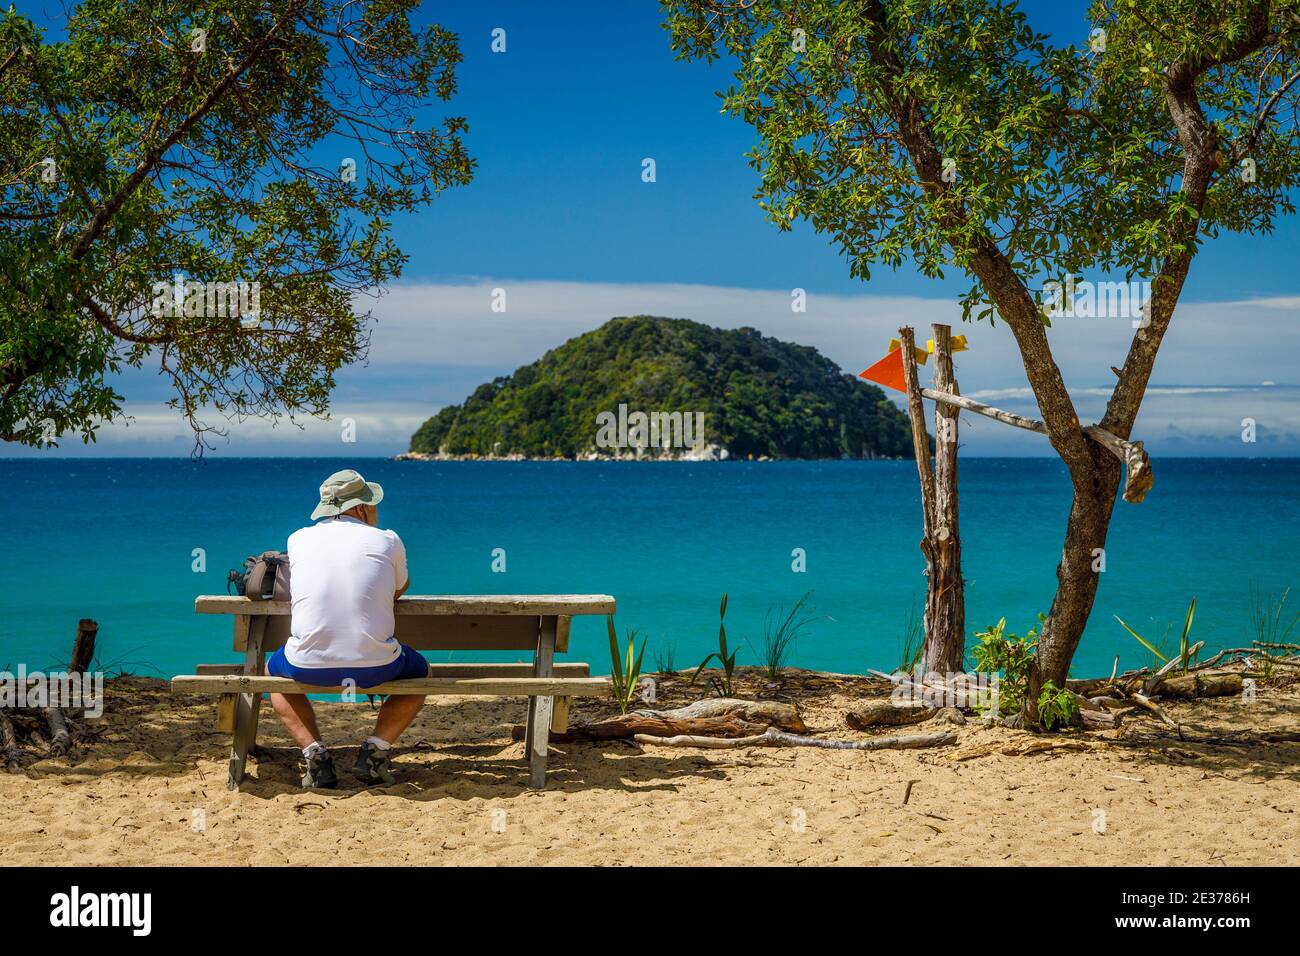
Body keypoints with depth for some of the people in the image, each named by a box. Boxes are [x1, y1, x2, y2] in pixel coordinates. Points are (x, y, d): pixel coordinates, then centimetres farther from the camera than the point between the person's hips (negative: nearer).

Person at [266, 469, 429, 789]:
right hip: (375, 665, -1)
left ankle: (314, 753, 13)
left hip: (308, 665, 1)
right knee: (420, 673, 32)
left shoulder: (298, 539, 10)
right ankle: (375, 751, 9)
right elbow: (400, 588, 22)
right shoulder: (387, 541, 3)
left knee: (272, 670, 36)